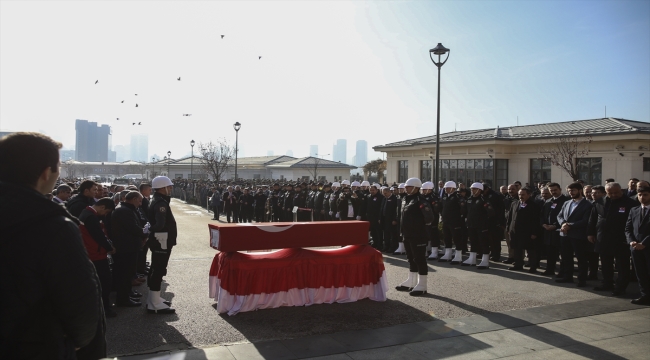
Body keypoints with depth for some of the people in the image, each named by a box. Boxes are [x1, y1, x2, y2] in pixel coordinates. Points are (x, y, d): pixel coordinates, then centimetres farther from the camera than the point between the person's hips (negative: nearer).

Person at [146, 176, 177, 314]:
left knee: (156, 270, 17)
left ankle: (153, 300, 28)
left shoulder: (158, 201, 14)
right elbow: (160, 224, -34)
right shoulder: (161, 203, -19)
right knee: (158, 271, -7)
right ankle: (155, 305, -3)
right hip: (162, 241, -11)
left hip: (159, 241, 11)